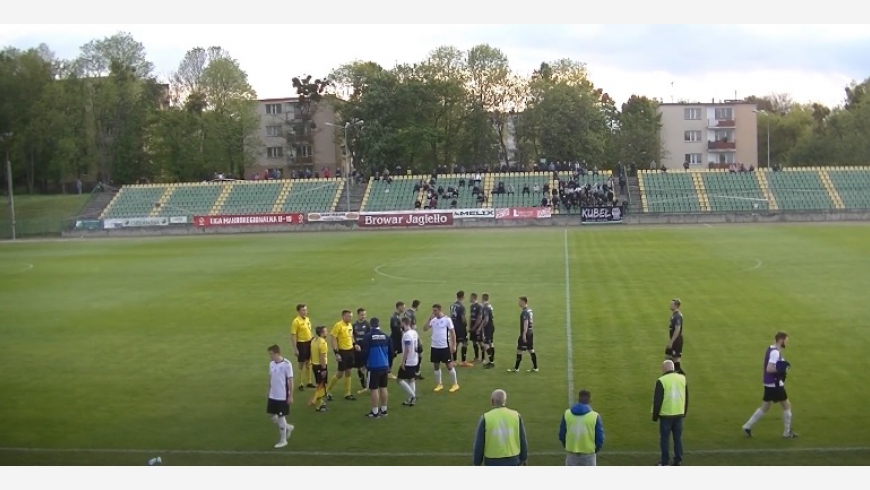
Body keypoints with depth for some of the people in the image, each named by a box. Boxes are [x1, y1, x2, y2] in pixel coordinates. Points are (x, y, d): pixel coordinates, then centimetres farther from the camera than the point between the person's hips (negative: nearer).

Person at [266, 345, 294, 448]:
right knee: (272, 416, 11)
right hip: (273, 396, 7)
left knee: (281, 417, 2)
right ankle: (287, 427, 34)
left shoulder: (286, 364, -17)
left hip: (283, 396, -7)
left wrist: (291, 396, -13)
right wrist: (269, 392, 16)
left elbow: (290, 380, -14)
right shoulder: (271, 364, 3)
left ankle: (283, 440, 16)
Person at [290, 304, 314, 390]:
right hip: (301, 344, -7)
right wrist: (295, 349, -17)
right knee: (302, 364, 3)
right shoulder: (296, 321, -15)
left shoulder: (307, 319, 6)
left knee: (308, 363, 15)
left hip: (309, 343, 7)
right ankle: (301, 384, 14)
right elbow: (293, 336, -15)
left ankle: (309, 382, 28)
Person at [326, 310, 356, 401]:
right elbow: (332, 339, -18)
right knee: (340, 374, -2)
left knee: (348, 372, 11)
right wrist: (336, 353, -22)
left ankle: (347, 394, 19)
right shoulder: (338, 325, -17)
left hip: (350, 351, 7)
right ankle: (328, 390, 14)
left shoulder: (350, 325, 7)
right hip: (343, 351, -7)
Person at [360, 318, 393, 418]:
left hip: (373, 367, -5)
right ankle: (383, 410, 19)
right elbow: (390, 352, 9)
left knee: (374, 389, 1)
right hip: (384, 366, 5)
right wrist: (389, 364, 21)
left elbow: (365, 352, -11)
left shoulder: (368, 336, -10)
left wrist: (364, 364, 4)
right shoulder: (385, 336, 5)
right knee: (383, 388, 13)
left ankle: (375, 412, 3)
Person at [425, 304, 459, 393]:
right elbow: (425, 329, -6)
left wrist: (454, 345, -8)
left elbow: (452, 333, -5)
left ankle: (455, 384, 11)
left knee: (449, 365, 1)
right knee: (436, 366, 11)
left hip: (445, 347, -5)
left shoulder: (447, 319, -9)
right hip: (434, 347, 5)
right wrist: (429, 319, -15)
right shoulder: (433, 320, 3)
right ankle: (439, 384, 23)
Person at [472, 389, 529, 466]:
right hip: (512, 462, 2)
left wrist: (477, 464, 2)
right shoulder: (516, 416, -6)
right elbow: (522, 440, 0)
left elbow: (479, 444, -9)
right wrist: (523, 460, 13)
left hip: (493, 463, -2)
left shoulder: (485, 418, -12)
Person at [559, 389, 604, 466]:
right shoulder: (594, 416, -12)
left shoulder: (567, 413, -5)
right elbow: (600, 438, -7)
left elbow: (561, 435, 2)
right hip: (588, 455, -2)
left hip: (572, 455, 2)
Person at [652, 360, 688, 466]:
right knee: (678, 438, 13)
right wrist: (684, 412, 21)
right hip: (679, 414, 5)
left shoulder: (661, 381, -14)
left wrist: (655, 416, -1)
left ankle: (665, 463, 8)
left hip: (666, 415, -5)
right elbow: (686, 398, 11)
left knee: (665, 439, 4)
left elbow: (657, 400, -12)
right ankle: (678, 461, 18)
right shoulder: (682, 378, 3)